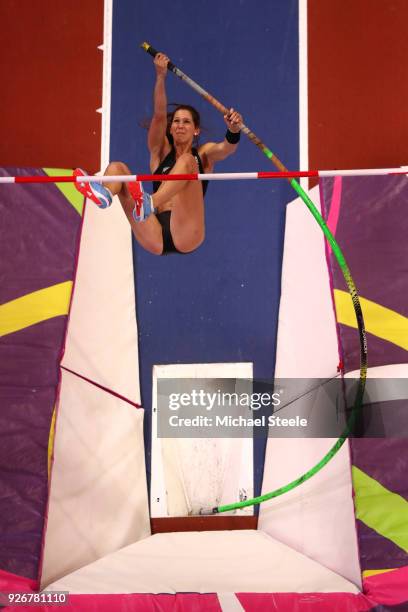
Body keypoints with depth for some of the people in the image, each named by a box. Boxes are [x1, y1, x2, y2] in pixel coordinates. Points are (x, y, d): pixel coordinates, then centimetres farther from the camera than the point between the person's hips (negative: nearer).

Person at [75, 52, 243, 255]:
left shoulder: (203, 154, 17)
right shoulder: (161, 151, 20)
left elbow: (227, 148, -5)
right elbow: (159, 115, 3)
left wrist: (234, 131, -29)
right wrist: (160, 76, -11)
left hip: (186, 236, -2)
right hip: (156, 238, 2)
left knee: (186, 161, -20)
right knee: (117, 167, -5)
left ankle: (148, 204, -47)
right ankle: (103, 194, -41)